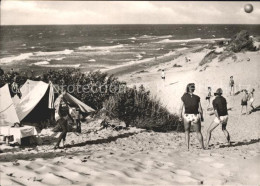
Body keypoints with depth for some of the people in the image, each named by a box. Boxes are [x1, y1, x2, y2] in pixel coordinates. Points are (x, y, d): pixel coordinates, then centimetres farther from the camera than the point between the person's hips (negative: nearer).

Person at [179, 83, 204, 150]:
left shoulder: (184, 97, -6)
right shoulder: (197, 98, -6)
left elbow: (181, 108, -5)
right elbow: (200, 109, -4)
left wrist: (180, 117, 5)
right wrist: (202, 117, 8)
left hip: (186, 116, 0)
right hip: (195, 116, 0)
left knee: (187, 132, 17)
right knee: (198, 132, 16)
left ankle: (187, 147, 10)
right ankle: (202, 147, 18)